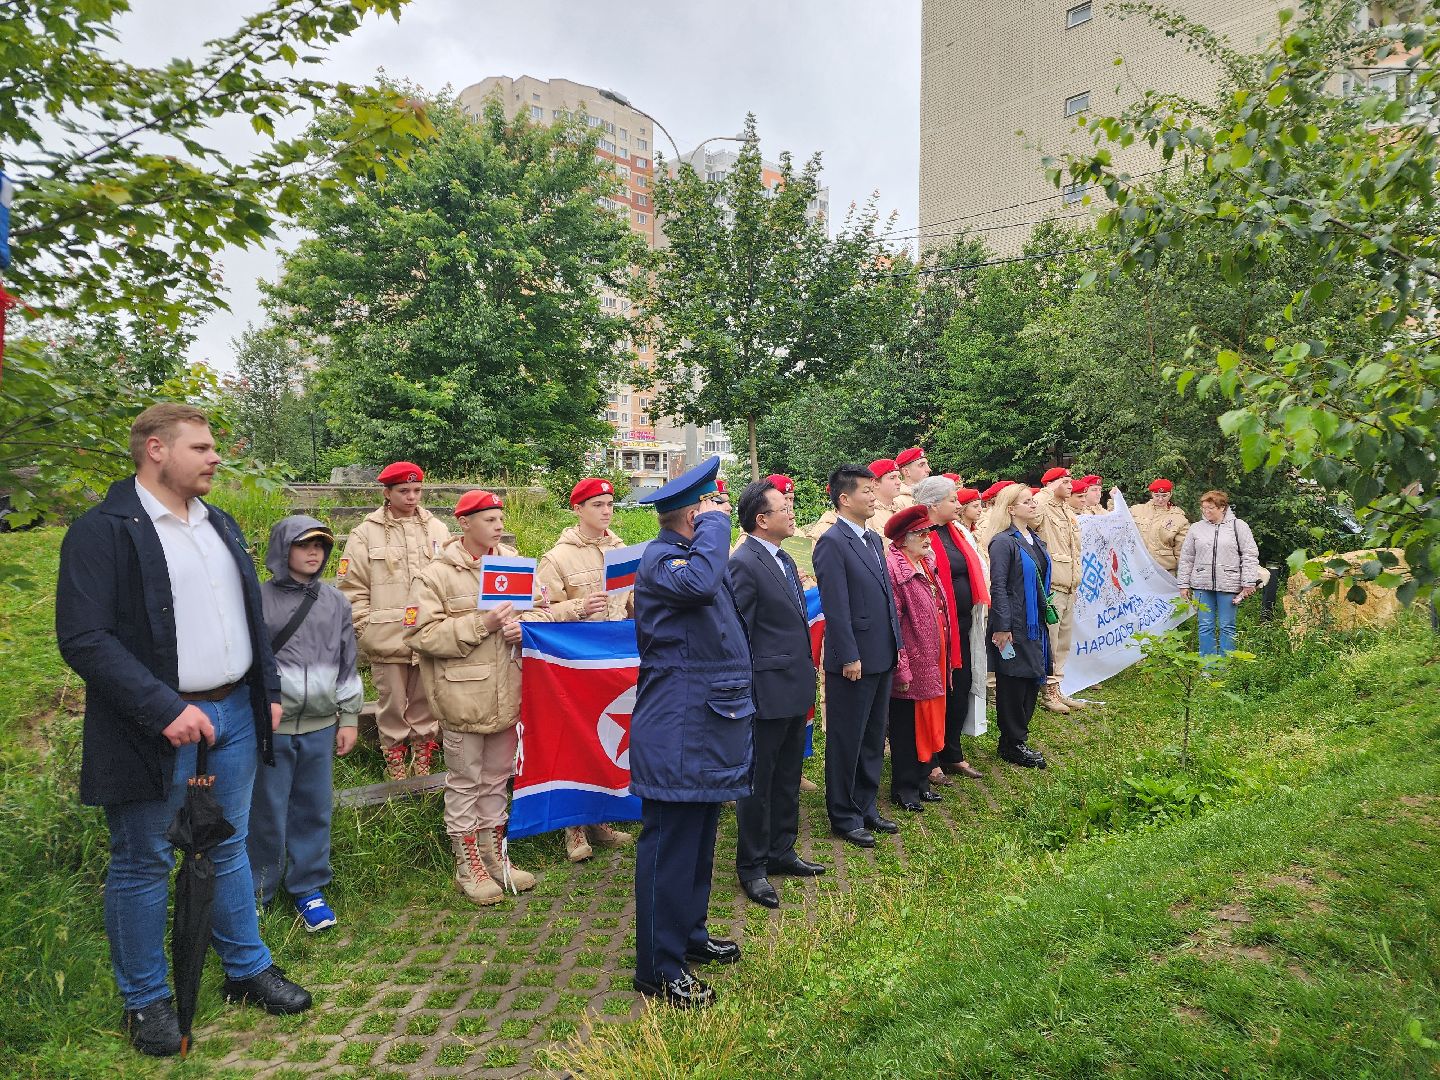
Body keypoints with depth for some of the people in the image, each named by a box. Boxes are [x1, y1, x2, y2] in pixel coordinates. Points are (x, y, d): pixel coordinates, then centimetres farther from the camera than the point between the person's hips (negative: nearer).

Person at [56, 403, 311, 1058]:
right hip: (158, 727, -6)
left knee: (229, 850, 18)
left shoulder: (221, 526, 12)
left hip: (235, 714, 7)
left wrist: (269, 690, 11)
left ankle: (247, 970, 33)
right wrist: (165, 709, -23)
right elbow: (82, 638, -18)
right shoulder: (103, 530, -12)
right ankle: (145, 999, 28)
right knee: (143, 864, 10)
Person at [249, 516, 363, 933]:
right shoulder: (259, 599, -5)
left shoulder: (336, 602, 6)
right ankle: (258, 891, 25)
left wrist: (349, 718, 11)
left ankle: (308, 888, 24)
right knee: (267, 813, 7)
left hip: (320, 727, 3)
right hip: (272, 727, -3)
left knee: (314, 810, 10)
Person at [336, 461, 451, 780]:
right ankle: (395, 767, 25)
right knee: (393, 705, 8)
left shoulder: (437, 529, 8)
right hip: (387, 637, -2)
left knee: (425, 705, 11)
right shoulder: (366, 533, 0)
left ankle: (423, 764, 27)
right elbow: (351, 587, 1)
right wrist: (365, 628, -5)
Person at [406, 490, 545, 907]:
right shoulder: (436, 575, -9)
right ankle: (467, 863, 23)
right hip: (462, 696, -5)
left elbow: (543, 610, 10)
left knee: (497, 777, 18)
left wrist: (522, 626, -13)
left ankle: (494, 853, 34)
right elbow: (421, 634, -16)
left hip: (506, 694, 5)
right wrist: (481, 624, -21)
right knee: (464, 781, 8)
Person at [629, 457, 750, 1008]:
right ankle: (658, 970, 11)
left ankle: (688, 934, 36)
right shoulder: (660, 558, -16)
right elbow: (698, 585, -41)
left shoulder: (691, 552, 15)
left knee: (699, 841, 20)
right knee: (670, 848, -1)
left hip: (706, 726, 10)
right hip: (676, 735, -10)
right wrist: (714, 524, -24)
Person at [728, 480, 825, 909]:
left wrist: (807, 672, 17)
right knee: (758, 781, 5)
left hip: (795, 688, 9)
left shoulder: (785, 559, 12)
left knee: (787, 777, 19)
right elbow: (739, 633, -17)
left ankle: (781, 852, 34)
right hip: (767, 691, -9)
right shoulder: (743, 564, -17)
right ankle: (752, 867, 19)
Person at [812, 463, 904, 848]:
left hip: (882, 657, 9)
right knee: (846, 741, 5)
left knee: (874, 738, 17)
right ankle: (844, 816, 18)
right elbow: (836, 607, -18)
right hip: (854, 660, -8)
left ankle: (866, 807, 31)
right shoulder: (832, 543, -14)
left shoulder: (874, 540, 13)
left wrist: (896, 643, 13)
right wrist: (849, 657, -19)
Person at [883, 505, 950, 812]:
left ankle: (921, 780, 31)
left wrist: (944, 661, 16)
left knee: (928, 722, 16)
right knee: (906, 727, 5)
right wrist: (901, 669, -21)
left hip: (933, 664, 8)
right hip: (911, 667, -8)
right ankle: (904, 788, 19)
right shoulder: (893, 568, -17)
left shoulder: (927, 563, 10)